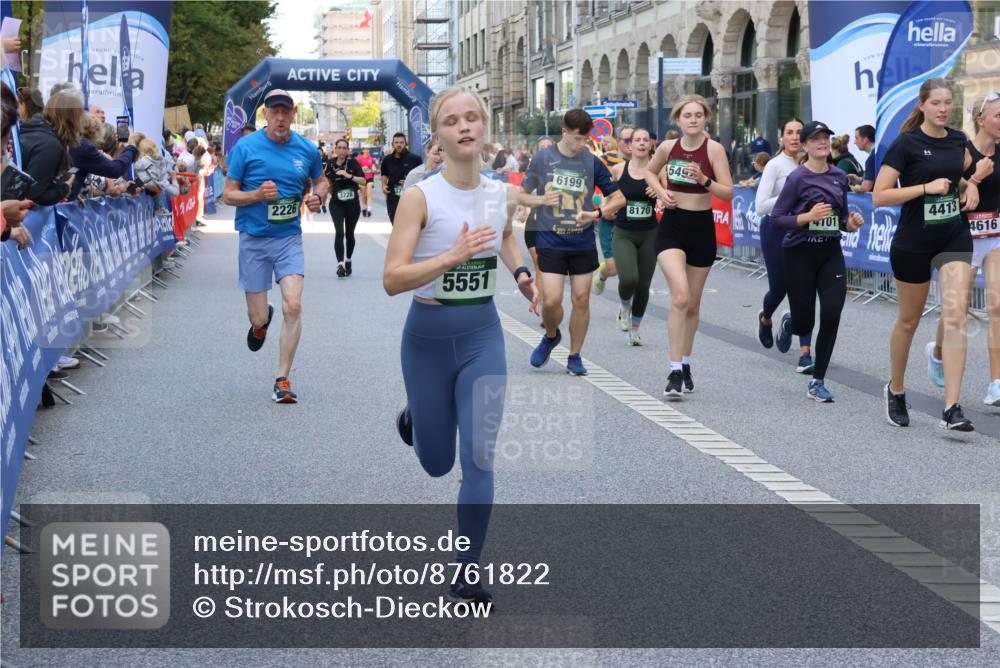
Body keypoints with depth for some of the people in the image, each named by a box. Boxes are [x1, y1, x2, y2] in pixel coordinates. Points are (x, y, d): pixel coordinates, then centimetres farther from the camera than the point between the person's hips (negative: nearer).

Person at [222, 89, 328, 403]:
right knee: (258, 317, 2)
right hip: (253, 238, -1)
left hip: (289, 238, 1)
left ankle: (283, 380, -2)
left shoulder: (306, 149, 1)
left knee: (293, 306, -15)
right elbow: (228, 195, -1)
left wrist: (316, 196, -2)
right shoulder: (245, 147, -6)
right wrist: (257, 194, -20)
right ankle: (260, 323, 44)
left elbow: (320, 180, 21)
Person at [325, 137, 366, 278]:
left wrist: (349, 176, -27)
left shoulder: (352, 162, -7)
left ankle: (348, 261, 32)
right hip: (336, 204, 0)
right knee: (339, 232, -15)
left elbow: (363, 180, -16)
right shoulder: (330, 163, 1)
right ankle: (340, 264, -19)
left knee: (349, 234, 11)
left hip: (352, 203, 0)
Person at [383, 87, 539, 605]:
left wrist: (521, 274, 5)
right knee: (437, 464, 13)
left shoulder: (504, 194, -1)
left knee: (479, 458, -7)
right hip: (429, 335, -2)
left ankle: (468, 571, 4)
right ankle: (413, 421, 48)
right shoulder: (420, 197, -15)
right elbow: (392, 279, -21)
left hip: (483, 334, 2)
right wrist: (452, 257, -32)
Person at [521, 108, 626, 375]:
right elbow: (524, 192, 13)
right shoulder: (542, 158, -1)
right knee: (551, 301, -10)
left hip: (583, 242, 2)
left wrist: (596, 213, -12)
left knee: (581, 299, 3)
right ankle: (551, 336, 23)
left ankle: (575, 357, 17)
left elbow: (618, 197, 4)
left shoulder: (592, 162, 1)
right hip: (550, 241, -2)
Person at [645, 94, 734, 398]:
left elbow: (728, 193, -11)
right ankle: (675, 371, -17)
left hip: (702, 228, 0)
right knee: (680, 296, -20)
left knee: (693, 304, 14)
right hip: (672, 227, 0)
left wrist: (704, 180, -28)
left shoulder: (714, 148, -9)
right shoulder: (668, 146, -2)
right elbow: (649, 171, 19)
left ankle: (686, 365, 34)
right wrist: (661, 191, 0)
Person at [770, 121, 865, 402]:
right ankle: (788, 323, 42)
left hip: (831, 253, 4)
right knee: (804, 324, 1)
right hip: (800, 253, -4)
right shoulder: (798, 177, -9)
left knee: (831, 317, -9)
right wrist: (808, 216, -22)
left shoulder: (839, 176, 6)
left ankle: (817, 383, 3)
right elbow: (776, 218, -11)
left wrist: (851, 223, -4)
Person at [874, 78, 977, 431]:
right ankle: (895, 390, 35)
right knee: (909, 320, 11)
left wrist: (970, 183, 9)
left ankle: (952, 408, -15)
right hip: (913, 241, -3)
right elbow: (879, 196, -16)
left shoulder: (957, 139, 4)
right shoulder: (906, 144, -11)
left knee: (955, 316, -12)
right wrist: (927, 187, -21)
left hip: (954, 238, 3)